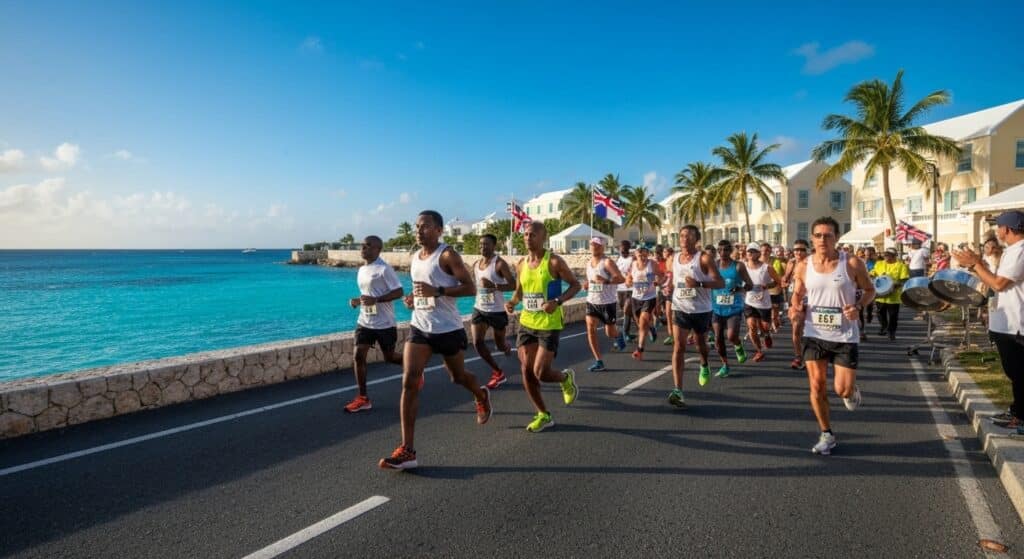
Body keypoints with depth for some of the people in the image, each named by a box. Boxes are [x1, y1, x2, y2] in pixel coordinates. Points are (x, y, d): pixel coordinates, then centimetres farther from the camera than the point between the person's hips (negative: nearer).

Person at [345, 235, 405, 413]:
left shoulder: (384, 269, -15)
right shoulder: (361, 270, 11)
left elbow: (398, 292, -18)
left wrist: (376, 300, -27)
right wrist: (357, 301, 2)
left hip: (384, 323, -7)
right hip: (364, 322, 7)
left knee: (389, 357, 8)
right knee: (358, 356, -4)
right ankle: (363, 398, 4)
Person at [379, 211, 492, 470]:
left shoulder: (447, 255, -12)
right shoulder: (415, 257, 10)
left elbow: (470, 288, -17)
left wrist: (437, 291, -27)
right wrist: (413, 298, 4)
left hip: (448, 329, -5)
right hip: (419, 328, 5)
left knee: (458, 377, 15)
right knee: (409, 382, -9)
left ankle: (481, 395, 53)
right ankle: (407, 450, -8)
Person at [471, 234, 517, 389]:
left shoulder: (500, 263, -14)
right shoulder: (476, 264, 7)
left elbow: (513, 285, -21)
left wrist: (494, 285, -33)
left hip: (497, 311, -5)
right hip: (479, 309, 6)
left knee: (500, 346, 7)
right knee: (477, 342, -9)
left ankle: (507, 346, 48)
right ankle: (498, 373, 9)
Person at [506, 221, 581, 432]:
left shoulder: (554, 261, -12)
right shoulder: (522, 264, 6)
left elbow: (575, 285, -7)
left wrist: (558, 301, -22)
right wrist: (513, 302, -3)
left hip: (549, 325, -6)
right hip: (526, 324, 6)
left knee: (540, 373, -9)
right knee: (527, 372, 4)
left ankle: (566, 378, 26)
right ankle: (543, 415, 20)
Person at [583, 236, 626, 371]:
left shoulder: (607, 262, -13)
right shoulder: (588, 263, 8)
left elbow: (621, 279, -20)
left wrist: (605, 281, -34)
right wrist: (586, 284, 4)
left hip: (607, 302, -5)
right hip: (592, 302, 5)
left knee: (610, 333, 6)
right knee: (590, 329, -11)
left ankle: (619, 337, 45)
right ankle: (598, 362, -4)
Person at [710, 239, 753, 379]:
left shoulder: (738, 266, -5)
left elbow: (750, 284, -2)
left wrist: (740, 288, -21)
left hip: (734, 308, -3)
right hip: (717, 308, 3)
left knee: (731, 336, -19)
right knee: (718, 338, 4)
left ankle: (739, 347, 18)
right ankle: (725, 365, 23)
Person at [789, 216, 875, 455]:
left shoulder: (852, 263, -8)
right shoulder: (803, 267, -1)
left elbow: (870, 290, 3)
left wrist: (858, 306, -16)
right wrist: (795, 309, -9)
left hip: (845, 336, -2)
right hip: (814, 335, 2)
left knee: (843, 389, -3)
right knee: (817, 385, 4)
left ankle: (852, 390, 37)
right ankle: (826, 435, 20)